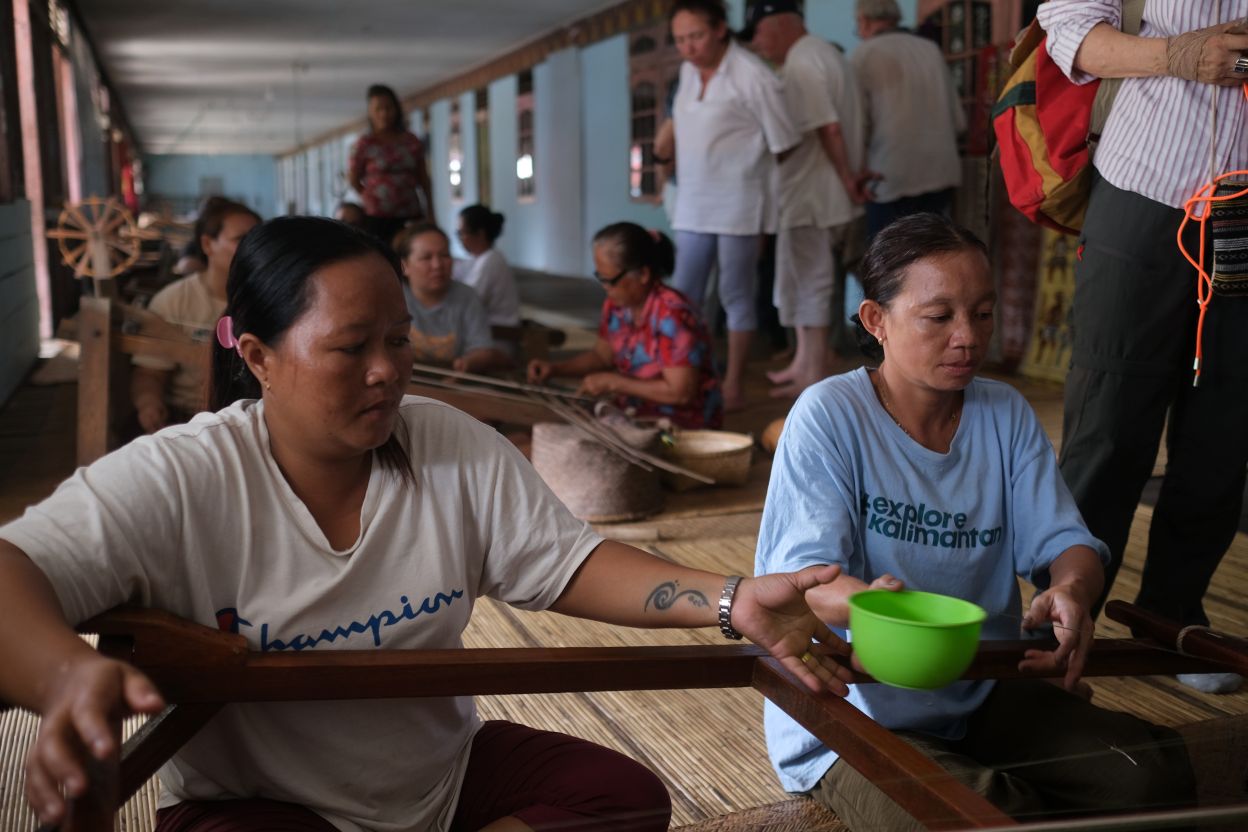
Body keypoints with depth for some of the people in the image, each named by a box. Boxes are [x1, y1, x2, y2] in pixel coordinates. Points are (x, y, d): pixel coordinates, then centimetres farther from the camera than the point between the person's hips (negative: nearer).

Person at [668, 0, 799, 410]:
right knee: (683, 295, 6)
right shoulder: (687, 72, 7)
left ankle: (734, 386, 10)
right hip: (692, 205, 7)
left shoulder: (753, 76, -13)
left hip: (737, 204, -6)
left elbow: (784, 144, -6)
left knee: (736, 295, 1)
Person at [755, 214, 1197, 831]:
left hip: (984, 693, 5)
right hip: (854, 710, -5)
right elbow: (798, 574, -18)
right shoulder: (830, 414, -11)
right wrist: (859, 599, -42)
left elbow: (1061, 541, 0)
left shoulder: (1007, 416, 5)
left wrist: (1071, 589, -26)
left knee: (1154, 771, -15)